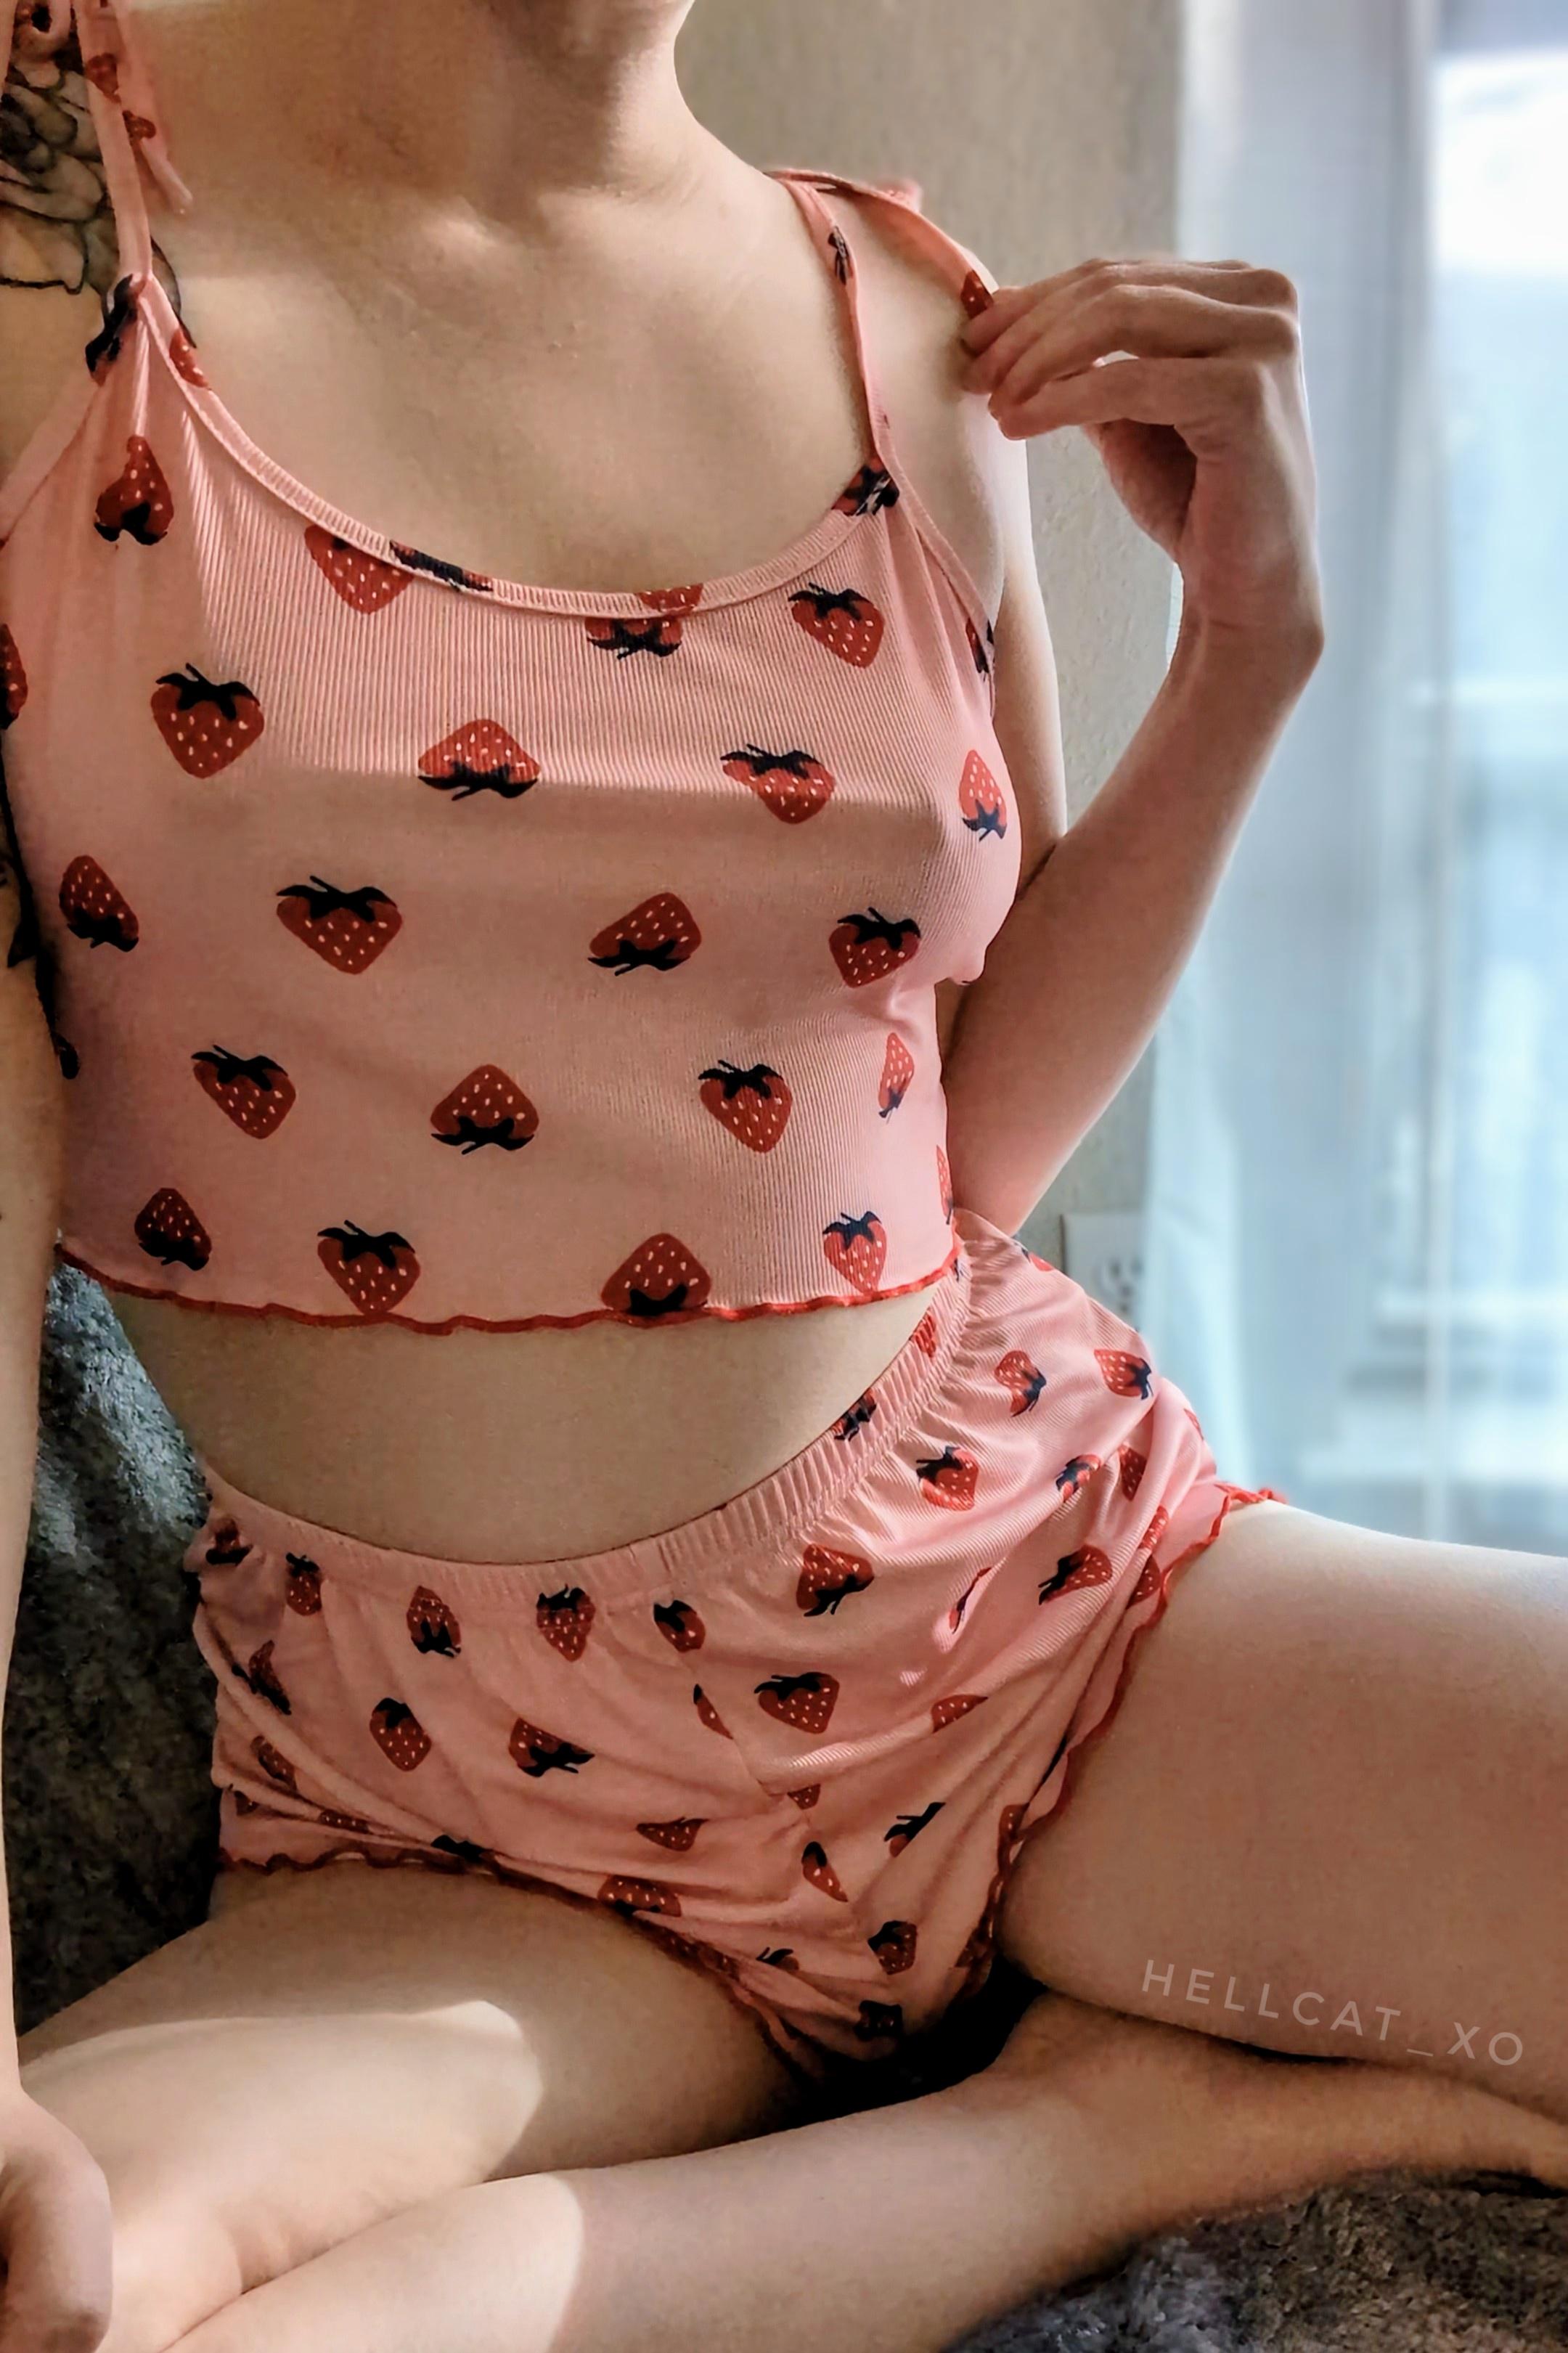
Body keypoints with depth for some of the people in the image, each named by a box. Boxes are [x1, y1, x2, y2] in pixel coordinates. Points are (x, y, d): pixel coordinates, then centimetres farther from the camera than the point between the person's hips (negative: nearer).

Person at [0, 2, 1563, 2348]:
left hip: (1062, 1610, 2)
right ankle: (1089, 2125, -9)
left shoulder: (926, 333, 6)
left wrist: (1252, 638, -1)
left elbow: (979, 1140, 8)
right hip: (459, 1841, 0)